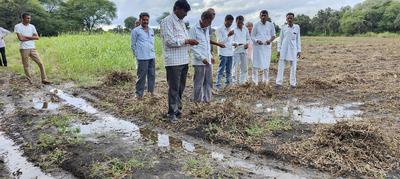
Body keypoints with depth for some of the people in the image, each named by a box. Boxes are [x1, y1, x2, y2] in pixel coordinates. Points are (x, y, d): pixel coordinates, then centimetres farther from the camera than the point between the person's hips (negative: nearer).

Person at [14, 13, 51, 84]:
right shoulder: (18, 26, -4)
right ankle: (29, 80, 17)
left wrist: (26, 37, -10)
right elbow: (21, 38, -14)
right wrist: (32, 37, -5)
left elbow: (37, 37, 0)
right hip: (24, 49, -3)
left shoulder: (32, 26, 8)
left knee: (40, 63, -2)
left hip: (32, 48, 4)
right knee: (26, 66, 5)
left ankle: (44, 79, 4)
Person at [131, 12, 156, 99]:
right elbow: (133, 45, 3)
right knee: (142, 76, -3)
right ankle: (139, 94, 5)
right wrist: (137, 55, 1)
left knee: (152, 75, 8)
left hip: (152, 57, 6)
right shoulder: (136, 31, 0)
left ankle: (151, 91, 19)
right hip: (142, 58, -5)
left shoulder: (151, 30, 16)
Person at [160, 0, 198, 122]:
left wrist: (190, 43, 7)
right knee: (174, 88, -3)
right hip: (174, 61, -8)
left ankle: (178, 108, 26)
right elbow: (169, 41, -17)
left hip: (184, 60, 8)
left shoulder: (181, 22, 18)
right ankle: (172, 113, 7)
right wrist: (186, 41, -14)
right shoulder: (167, 21, -9)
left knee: (181, 87, 14)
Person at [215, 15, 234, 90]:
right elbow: (220, 41, -12)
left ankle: (228, 83, 21)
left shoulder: (231, 30, 16)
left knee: (229, 70, 11)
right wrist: (228, 35, -20)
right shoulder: (219, 30, -5)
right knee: (221, 70, -7)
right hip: (223, 53, -6)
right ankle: (218, 85, -5)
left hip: (230, 53, 6)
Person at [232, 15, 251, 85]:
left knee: (244, 67, 9)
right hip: (236, 50, -5)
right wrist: (234, 43, -26)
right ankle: (235, 81, 6)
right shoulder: (233, 30, -4)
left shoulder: (245, 29, 10)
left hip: (243, 50, 5)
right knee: (235, 66, -4)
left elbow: (248, 38, 18)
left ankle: (242, 81, 20)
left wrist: (247, 43, -2)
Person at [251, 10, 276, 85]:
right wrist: (257, 41, -17)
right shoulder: (256, 25, 2)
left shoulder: (271, 25, 6)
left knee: (266, 64, 3)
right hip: (257, 47, -1)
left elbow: (273, 35, 12)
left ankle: (265, 80, 14)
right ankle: (255, 81, 6)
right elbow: (252, 36, 4)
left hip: (267, 47, 1)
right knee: (256, 64, -1)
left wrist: (270, 40, -11)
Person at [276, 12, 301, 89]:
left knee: (293, 66, 3)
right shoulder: (283, 27, 4)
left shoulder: (297, 27, 4)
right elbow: (280, 39, 7)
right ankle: (279, 83, 1)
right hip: (284, 49, 0)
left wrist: (299, 50, 3)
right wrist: (279, 50, 3)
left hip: (293, 49, 0)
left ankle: (293, 83, 13)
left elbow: (298, 39, 7)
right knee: (281, 66, -3)